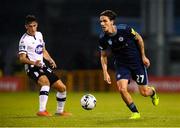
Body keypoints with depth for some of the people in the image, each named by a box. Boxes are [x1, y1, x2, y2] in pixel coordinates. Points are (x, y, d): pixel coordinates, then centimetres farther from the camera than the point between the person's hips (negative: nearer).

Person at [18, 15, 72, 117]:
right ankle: (42, 111, -41)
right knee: (46, 82, -36)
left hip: (42, 66, 8)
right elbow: (22, 58, -18)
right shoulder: (24, 40, -11)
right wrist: (34, 62, -35)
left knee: (62, 87, 7)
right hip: (32, 68, -8)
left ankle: (60, 111, 27)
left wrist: (50, 60, 6)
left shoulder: (39, 34, 12)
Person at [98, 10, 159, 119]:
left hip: (137, 62, -2)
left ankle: (153, 92, 42)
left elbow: (139, 39, -6)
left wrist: (143, 56, -3)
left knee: (144, 92, 2)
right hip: (121, 65, 2)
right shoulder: (103, 39, -13)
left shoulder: (124, 29, -23)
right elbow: (103, 56, 3)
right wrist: (105, 72, -6)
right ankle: (135, 113, 3)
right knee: (122, 89, -18)